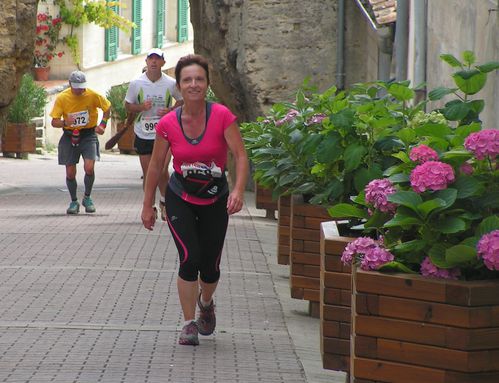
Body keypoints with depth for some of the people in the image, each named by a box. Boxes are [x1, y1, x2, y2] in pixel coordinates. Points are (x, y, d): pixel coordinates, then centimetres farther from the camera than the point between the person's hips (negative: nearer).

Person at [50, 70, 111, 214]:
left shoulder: (93, 95, -11)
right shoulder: (62, 98, -11)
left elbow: (107, 107, 8)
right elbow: (54, 122, -9)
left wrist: (103, 124, -4)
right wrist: (65, 122, -31)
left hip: (88, 135, -1)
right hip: (69, 136, 1)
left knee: (89, 168, -18)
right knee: (70, 173, 0)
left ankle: (87, 198, 6)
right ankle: (74, 202, 22)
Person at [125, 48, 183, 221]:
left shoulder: (171, 84, -4)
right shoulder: (136, 83, -2)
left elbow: (181, 101, 11)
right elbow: (128, 106, 7)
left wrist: (171, 110, -9)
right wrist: (141, 107, -14)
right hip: (143, 135, 1)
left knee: (162, 171, -10)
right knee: (147, 173, 5)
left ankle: (164, 201, 14)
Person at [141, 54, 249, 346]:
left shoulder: (222, 116, -16)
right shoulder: (168, 124, -11)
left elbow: (241, 156, -18)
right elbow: (156, 165, 0)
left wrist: (239, 190, -34)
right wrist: (148, 205, 4)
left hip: (215, 200, 0)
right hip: (180, 198, 0)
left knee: (210, 267, 6)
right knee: (190, 258, -17)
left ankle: (206, 304, 41)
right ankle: (190, 324, -5)